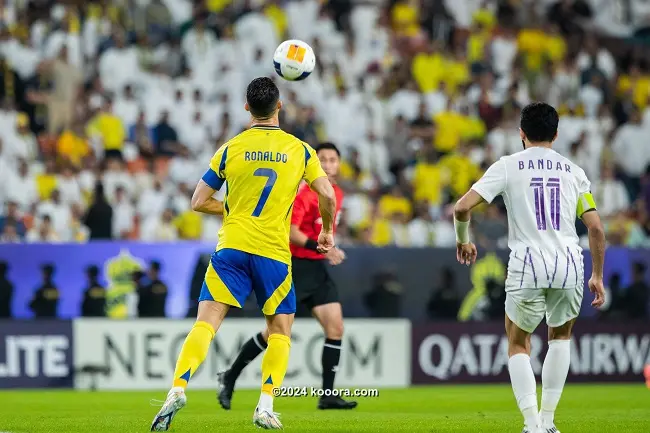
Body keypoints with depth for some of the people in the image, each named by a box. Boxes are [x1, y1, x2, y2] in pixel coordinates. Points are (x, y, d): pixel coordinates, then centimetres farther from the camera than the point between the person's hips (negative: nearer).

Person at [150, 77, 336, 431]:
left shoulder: (230, 149, 4)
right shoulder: (299, 149, 4)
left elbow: (198, 202, 6)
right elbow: (327, 196, 0)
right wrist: (328, 231, 19)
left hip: (231, 247, 0)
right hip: (274, 252, 0)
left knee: (206, 323, -4)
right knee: (280, 332, 13)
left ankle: (178, 388, -24)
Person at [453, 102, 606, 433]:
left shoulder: (508, 166, 5)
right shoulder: (573, 171, 12)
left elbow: (462, 207, -3)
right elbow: (596, 227, 8)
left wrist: (463, 241, 16)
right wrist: (597, 276, 18)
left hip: (527, 268, -2)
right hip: (569, 265, 2)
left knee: (518, 346, 16)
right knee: (560, 336, 27)